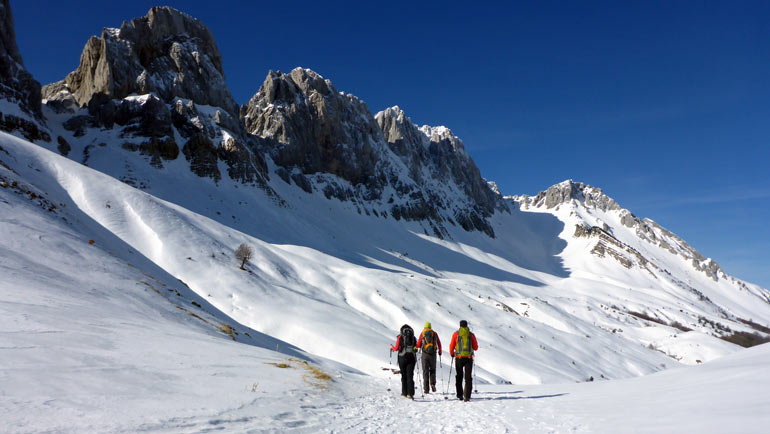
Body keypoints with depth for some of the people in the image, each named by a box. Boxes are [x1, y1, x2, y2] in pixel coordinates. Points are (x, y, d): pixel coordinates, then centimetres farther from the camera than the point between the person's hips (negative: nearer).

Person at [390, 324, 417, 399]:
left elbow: (396, 348, -2)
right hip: (412, 358, 1)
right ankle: (410, 393, -11)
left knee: (404, 376, 10)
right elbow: (416, 349, 6)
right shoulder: (413, 338, 7)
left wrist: (392, 347, 18)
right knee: (410, 376, -1)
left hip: (402, 357, -1)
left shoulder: (400, 337, 0)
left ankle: (404, 393, 13)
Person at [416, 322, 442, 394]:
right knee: (432, 370, 17)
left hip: (425, 354, -1)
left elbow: (418, 345, 6)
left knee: (425, 371, 4)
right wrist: (440, 352, 29)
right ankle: (433, 384, -2)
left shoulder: (422, 334, 5)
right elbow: (439, 343, 13)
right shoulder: (434, 333, 9)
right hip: (433, 353, 1)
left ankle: (426, 388, 0)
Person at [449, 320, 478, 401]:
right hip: (469, 358, 0)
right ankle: (467, 396, -7)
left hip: (459, 358, 0)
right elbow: (476, 348, 9)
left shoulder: (456, 334, 2)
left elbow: (451, 346, 3)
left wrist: (451, 354, 22)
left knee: (459, 377, 13)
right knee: (468, 378, 2)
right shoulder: (471, 334, 5)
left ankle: (460, 395, 13)